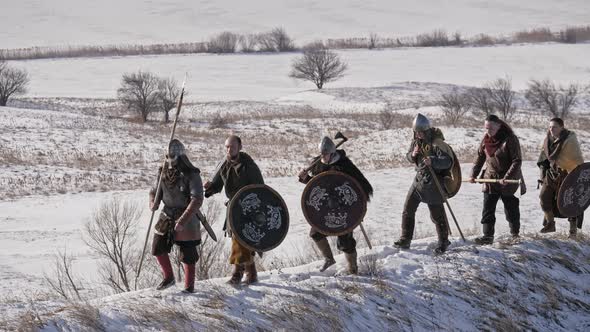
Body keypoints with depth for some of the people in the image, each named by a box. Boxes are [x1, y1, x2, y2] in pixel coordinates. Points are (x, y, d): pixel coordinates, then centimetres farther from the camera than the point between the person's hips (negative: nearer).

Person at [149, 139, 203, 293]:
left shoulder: (191, 175, -18)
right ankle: (169, 277, 25)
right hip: (167, 216, 6)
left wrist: (183, 220, -29)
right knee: (158, 247, 3)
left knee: (187, 255, 2)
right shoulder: (164, 172, 0)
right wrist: (153, 203, -11)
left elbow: (196, 200, -23)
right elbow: (155, 191, 13)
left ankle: (189, 286, 17)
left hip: (187, 218, -6)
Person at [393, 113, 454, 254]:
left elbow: (448, 161, -25)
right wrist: (412, 155, -9)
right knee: (408, 210, 7)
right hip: (419, 179, 7)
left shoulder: (437, 143, -18)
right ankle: (405, 240, 16)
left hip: (433, 183, -7)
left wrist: (433, 161, -42)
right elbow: (409, 157, 16)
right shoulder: (416, 141, 5)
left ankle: (443, 241, 19)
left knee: (437, 214, 2)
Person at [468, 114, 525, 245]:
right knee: (488, 208, -2)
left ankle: (515, 233, 26)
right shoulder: (486, 139, 2)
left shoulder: (510, 139, -17)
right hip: (490, 179, 5)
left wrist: (507, 178, -26)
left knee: (511, 208, 8)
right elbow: (480, 157, 13)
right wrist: (473, 174, 4)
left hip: (509, 180, -5)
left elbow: (517, 161, -19)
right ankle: (488, 235, 0)